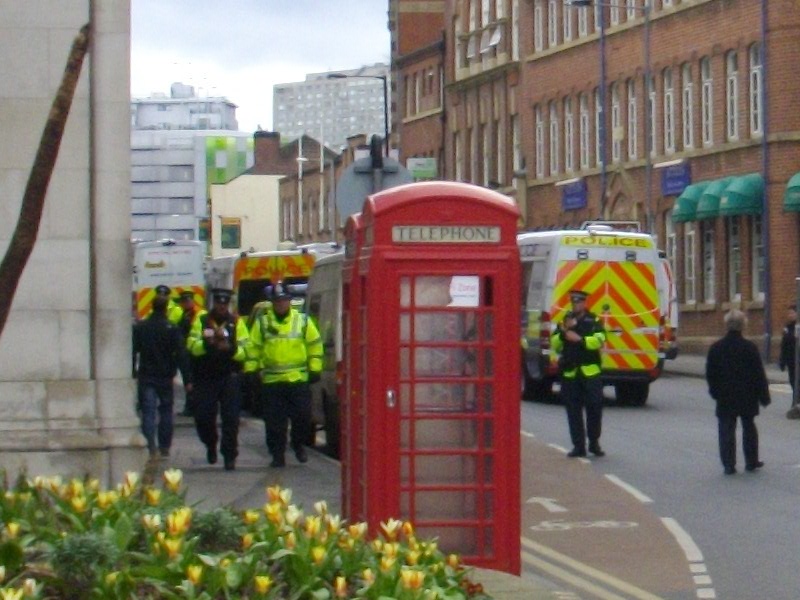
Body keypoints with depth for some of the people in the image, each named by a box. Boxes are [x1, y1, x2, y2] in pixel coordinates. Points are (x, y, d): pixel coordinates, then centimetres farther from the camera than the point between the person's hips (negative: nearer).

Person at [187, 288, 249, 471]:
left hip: (229, 377, -1)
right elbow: (192, 346, -8)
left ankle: (229, 455, -1)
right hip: (205, 377, 1)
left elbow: (244, 351, -3)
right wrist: (208, 343, -26)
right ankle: (211, 445, 30)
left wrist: (230, 348, -22)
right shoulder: (201, 320, 4)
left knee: (231, 418, -7)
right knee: (203, 417, 2)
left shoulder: (236, 322, 5)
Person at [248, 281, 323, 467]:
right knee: (274, 422, 1)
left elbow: (315, 345, 10)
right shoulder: (262, 322, 5)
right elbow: (254, 348, 8)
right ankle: (277, 454, 9)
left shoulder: (302, 321, 5)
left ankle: (299, 445, 23)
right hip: (271, 381, 0)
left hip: (299, 379, 0)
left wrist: (314, 369, 5)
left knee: (302, 417, -1)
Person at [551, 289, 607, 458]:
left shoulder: (593, 321, 5)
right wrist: (563, 332, -10)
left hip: (590, 372, -3)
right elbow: (555, 345, 6)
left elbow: (598, 340, -12)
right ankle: (578, 446, 7)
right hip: (570, 373, 3)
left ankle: (594, 443, 11)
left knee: (594, 407, -3)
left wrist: (580, 339, -20)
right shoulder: (565, 321, 14)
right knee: (573, 411, 2)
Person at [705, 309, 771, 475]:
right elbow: (759, 374, -8)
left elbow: (710, 374, 4)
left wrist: (715, 391, 18)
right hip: (747, 397, -1)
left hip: (725, 398, 1)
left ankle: (729, 464, -2)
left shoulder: (716, 347, -4)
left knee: (727, 431, 3)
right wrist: (763, 396, 1)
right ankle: (751, 461, 21)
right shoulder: (749, 347, -11)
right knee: (749, 429, 15)